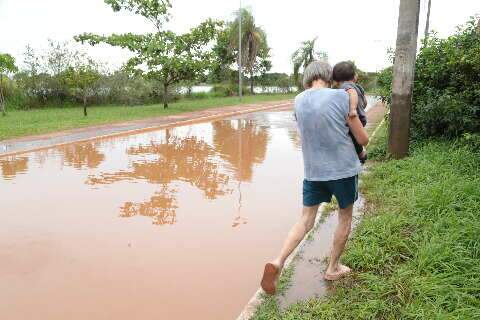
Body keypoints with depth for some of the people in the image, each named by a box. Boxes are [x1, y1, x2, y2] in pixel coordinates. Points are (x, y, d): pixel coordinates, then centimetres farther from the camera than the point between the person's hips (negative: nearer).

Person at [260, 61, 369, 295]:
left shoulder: (299, 101, 1)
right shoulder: (341, 97, -13)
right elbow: (363, 139, -7)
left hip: (313, 170, 3)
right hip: (343, 168, -3)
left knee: (306, 220, 12)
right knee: (345, 217, 18)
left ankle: (278, 262, -5)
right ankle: (333, 268, 30)